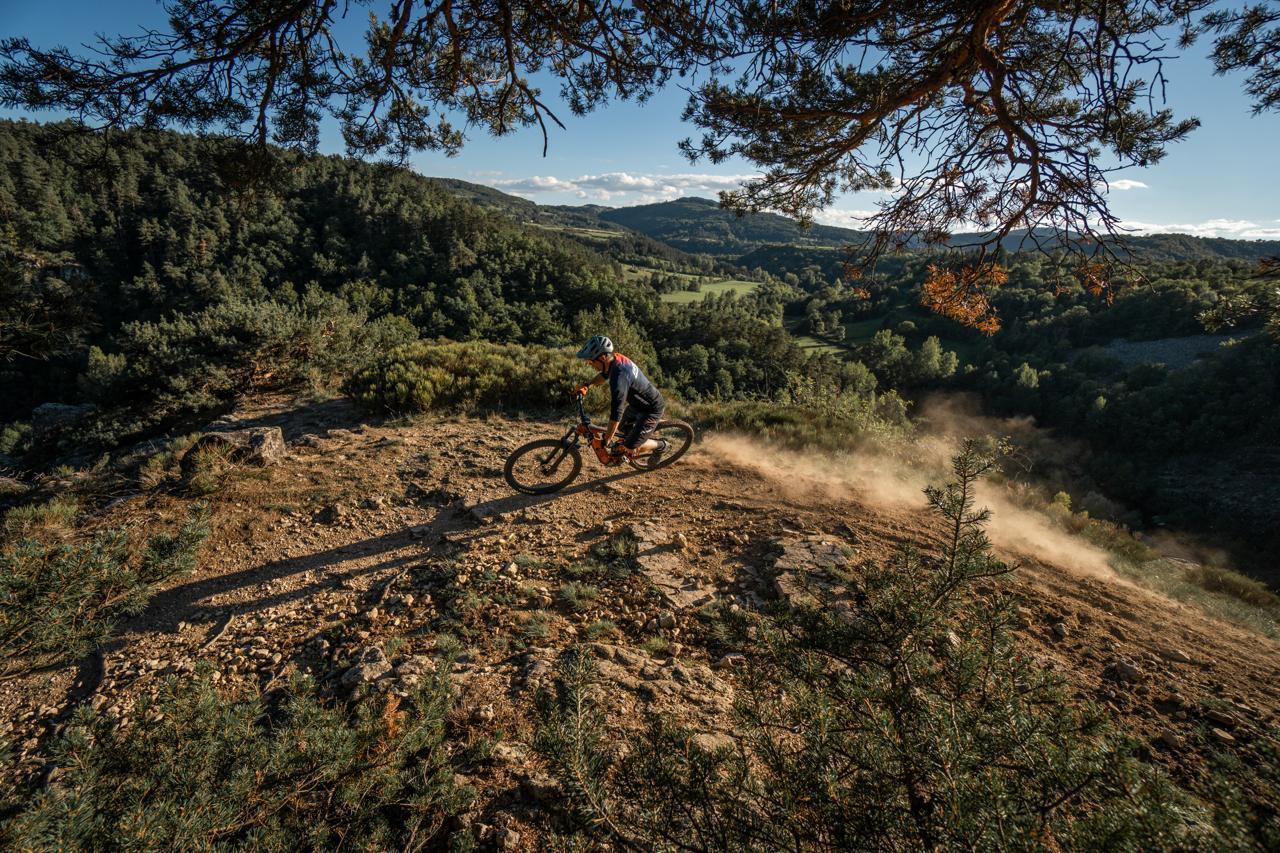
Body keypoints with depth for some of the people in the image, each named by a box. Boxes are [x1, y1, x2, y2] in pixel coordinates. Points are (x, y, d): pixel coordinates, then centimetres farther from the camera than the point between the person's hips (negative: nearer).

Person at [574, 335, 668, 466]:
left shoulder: (619, 377, -36)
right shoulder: (616, 358, -9)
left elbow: (616, 414, -33)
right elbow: (604, 375, 17)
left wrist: (606, 440, -24)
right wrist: (587, 386, 2)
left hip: (651, 409, -9)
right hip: (638, 402, 9)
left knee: (630, 448, -4)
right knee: (623, 429, 21)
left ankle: (660, 446, 19)